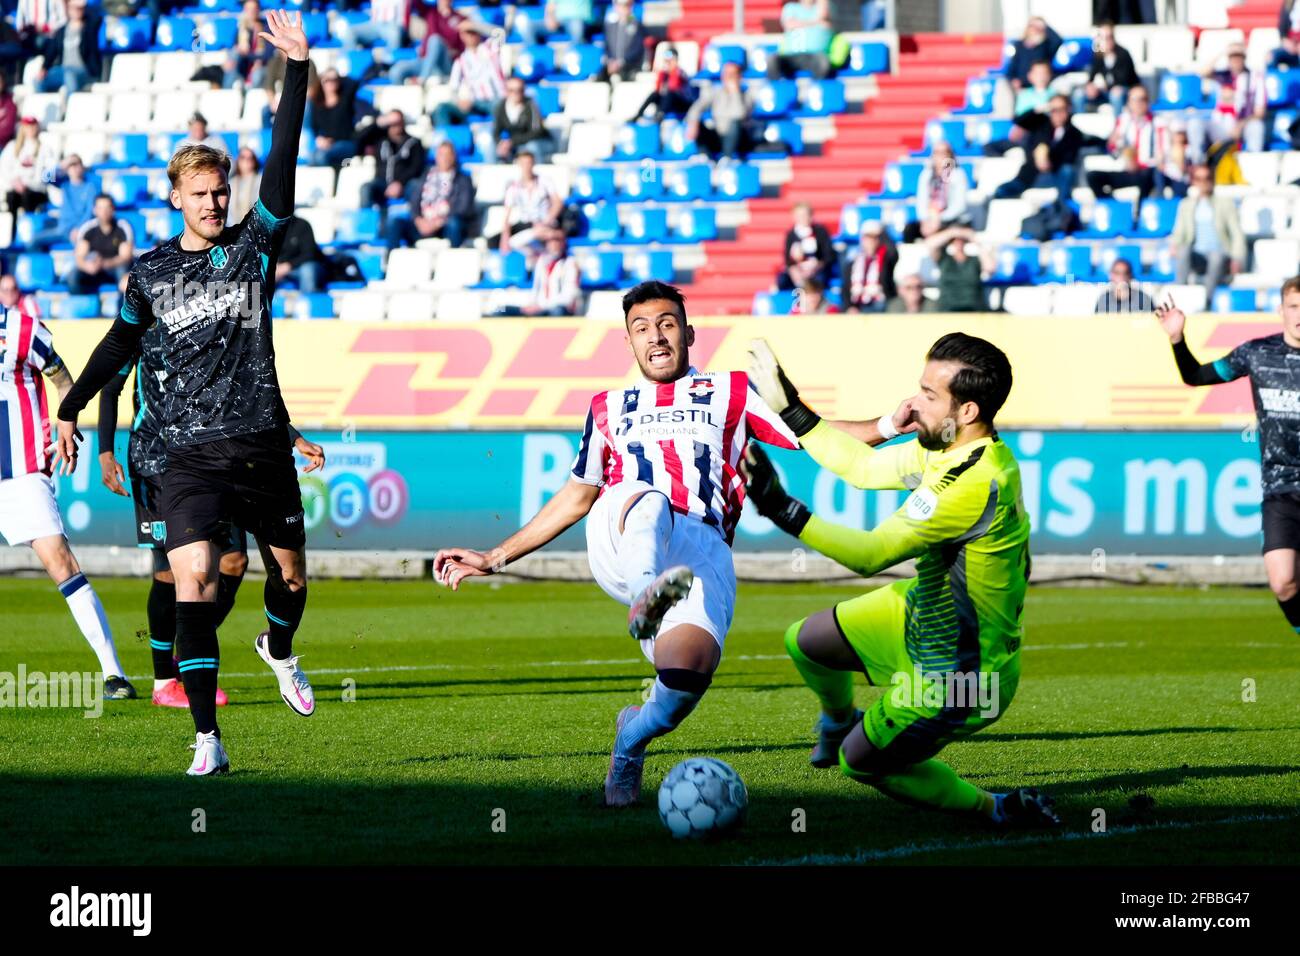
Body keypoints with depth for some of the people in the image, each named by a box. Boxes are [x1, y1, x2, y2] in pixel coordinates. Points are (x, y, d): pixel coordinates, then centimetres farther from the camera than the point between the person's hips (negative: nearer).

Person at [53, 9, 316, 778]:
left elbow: (282, 167, -9)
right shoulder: (153, 273, 5)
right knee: (194, 580, -16)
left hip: (263, 446, 1)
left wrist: (297, 69, -18)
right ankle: (208, 738, -14)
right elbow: (122, 343, 20)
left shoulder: (253, 247, 1)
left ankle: (281, 650, 50)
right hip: (193, 454, -1)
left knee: (291, 571, 14)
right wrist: (71, 410, 24)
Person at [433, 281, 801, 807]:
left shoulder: (729, 391, 25)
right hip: (615, 542, 1)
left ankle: (632, 739, 5)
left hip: (704, 549, -1)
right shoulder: (609, 408, 32)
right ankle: (646, 595, -71)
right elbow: (575, 498, 40)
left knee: (687, 674, -28)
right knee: (648, 501, -39)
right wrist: (493, 558, 40)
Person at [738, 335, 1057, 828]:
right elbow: (862, 467, 5)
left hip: (958, 673, -9)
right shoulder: (948, 445, -8)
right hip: (922, 612, 9)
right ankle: (839, 718, 52)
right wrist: (788, 408, 2)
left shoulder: (976, 483, -36)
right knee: (804, 641, 21)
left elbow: (870, 554, -31)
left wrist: (783, 510, -33)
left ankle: (996, 809, 17)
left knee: (861, 762, 8)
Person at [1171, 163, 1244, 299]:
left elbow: (1237, 234, 3)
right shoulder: (1186, 205, 17)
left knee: (1217, 255, -37)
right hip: (1197, 257, 2)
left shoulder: (1225, 203, 9)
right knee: (1183, 251, -31)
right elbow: (1179, 233, 13)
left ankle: (1206, 300, -44)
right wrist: (1175, 246, -11)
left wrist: (1237, 258, -12)